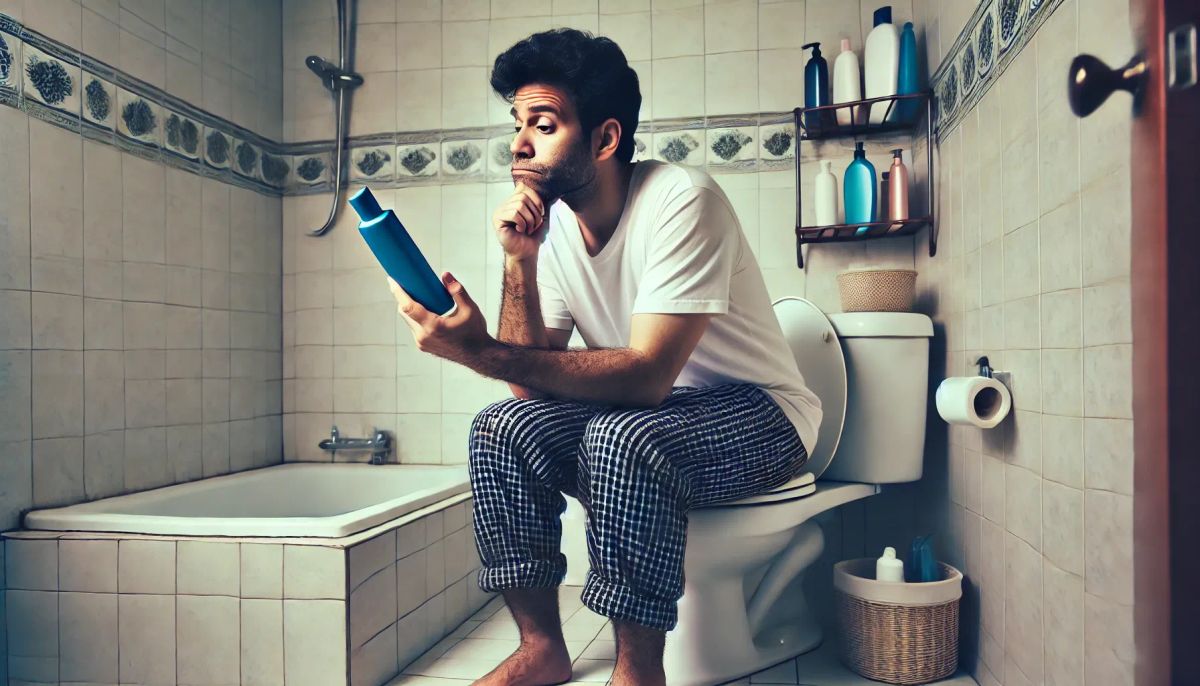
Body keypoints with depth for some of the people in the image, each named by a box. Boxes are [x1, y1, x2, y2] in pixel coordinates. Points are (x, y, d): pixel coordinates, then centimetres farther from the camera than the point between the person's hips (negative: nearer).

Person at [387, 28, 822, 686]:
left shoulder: (681, 201, -22)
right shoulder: (549, 223, -3)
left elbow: (645, 376, -30)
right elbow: (531, 379, -8)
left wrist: (480, 351, -36)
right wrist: (519, 261, -21)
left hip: (757, 416, -6)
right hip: (644, 411, 6)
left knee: (621, 435, -34)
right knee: (502, 427, -15)